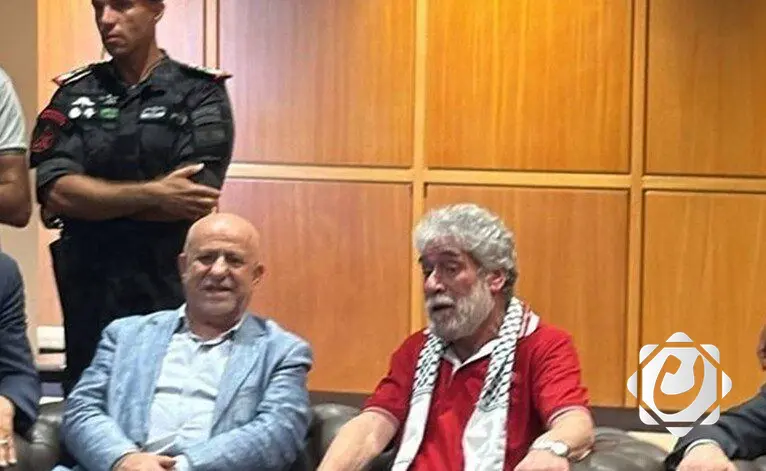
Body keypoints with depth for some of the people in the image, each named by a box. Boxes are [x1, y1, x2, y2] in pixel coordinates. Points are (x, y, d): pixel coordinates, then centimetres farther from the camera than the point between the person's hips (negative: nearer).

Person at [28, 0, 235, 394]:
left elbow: (195, 201, -13)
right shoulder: (73, 94, 9)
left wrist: (89, 200, -8)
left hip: (173, 292, -3)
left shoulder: (201, 95, 0)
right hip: (89, 292, 3)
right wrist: (153, 194, -15)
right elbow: (55, 191, -5)